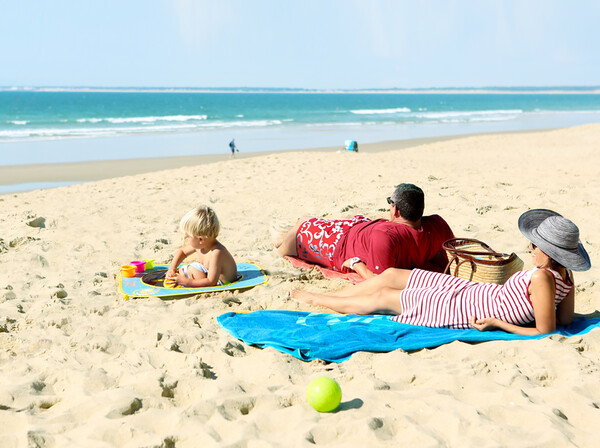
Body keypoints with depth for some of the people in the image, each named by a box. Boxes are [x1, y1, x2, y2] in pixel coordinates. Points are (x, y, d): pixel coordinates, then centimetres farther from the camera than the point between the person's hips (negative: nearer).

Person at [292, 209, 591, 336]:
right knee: (389, 276, 16)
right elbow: (566, 319, 2)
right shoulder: (565, 274, -8)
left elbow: (545, 332, -30)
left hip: (458, 311, -9)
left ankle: (314, 300, 30)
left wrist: (496, 322, -22)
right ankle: (321, 297, 33)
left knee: (381, 297, 8)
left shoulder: (542, 278, -33)